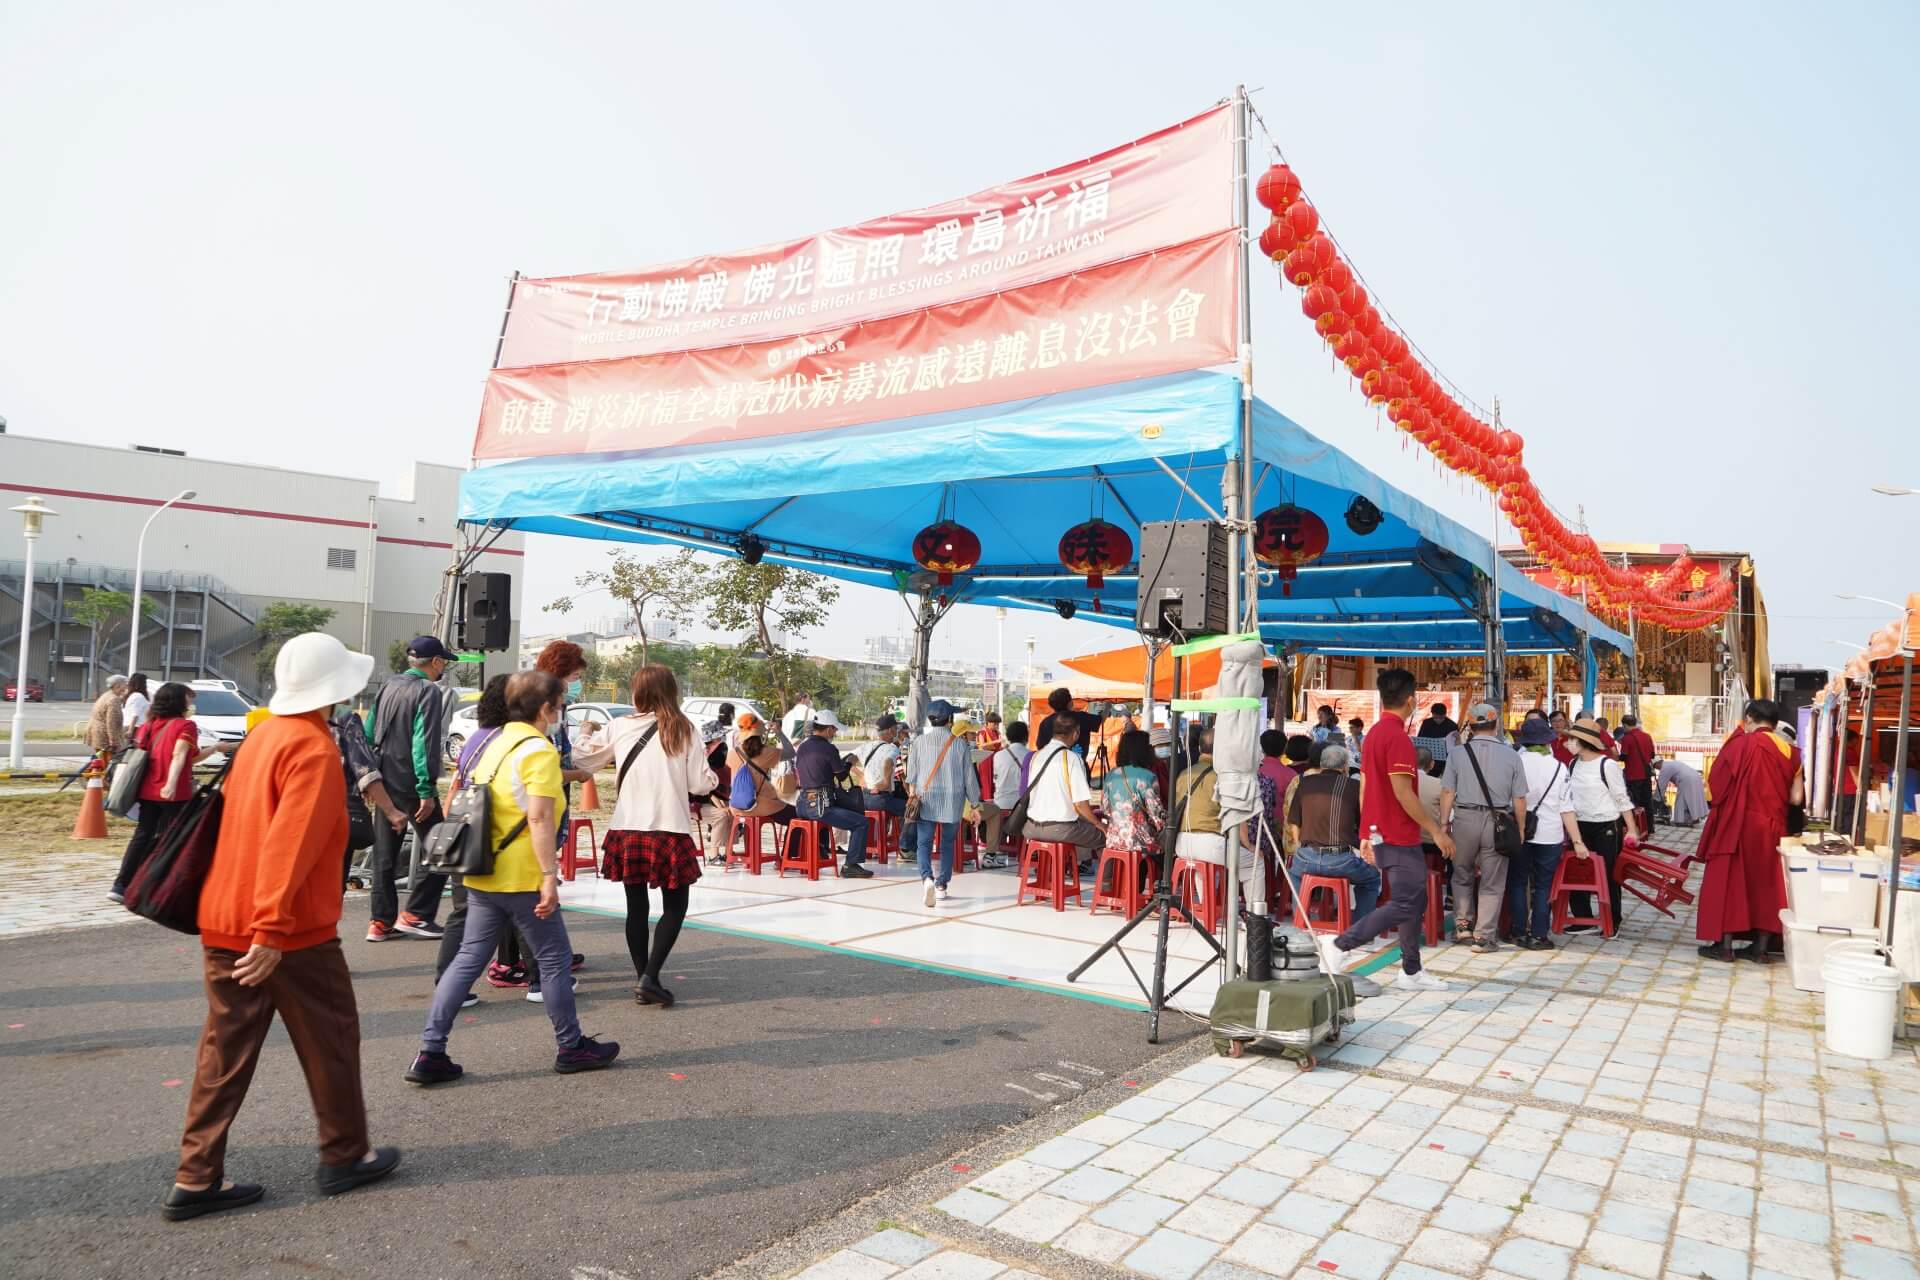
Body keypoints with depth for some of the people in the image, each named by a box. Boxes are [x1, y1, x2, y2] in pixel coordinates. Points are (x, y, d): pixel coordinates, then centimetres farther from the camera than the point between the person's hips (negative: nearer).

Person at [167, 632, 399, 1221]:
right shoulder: (314, 749, -17)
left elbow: (246, 825, 17)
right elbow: (291, 846, -26)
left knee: (226, 1049, 12)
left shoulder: (264, 735, 10)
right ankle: (345, 1156, 20)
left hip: (224, 922, 8)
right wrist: (272, 928, -28)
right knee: (330, 1040, 8)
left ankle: (196, 1178, 16)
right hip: (292, 930, -8)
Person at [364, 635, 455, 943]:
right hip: (411, 784, -8)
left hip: (384, 783, 8)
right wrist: (427, 791, -19)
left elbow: (369, 734, 16)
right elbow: (425, 742, -19)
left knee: (385, 854, 12)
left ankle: (381, 921, 15)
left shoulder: (388, 687, 12)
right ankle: (416, 914, 1)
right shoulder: (428, 690, -12)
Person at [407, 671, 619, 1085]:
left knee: (468, 959, 11)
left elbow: (483, 805, 18)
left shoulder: (496, 744, 12)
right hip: (522, 878, -8)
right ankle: (571, 1047, 17)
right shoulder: (539, 751, -15)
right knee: (555, 960, 6)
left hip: (483, 876, 8)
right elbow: (539, 818, -22)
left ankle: (430, 1053, 9)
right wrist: (549, 875, -22)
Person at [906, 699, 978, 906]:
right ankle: (942, 885, 16)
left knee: (924, 843, 1)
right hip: (953, 801, 0)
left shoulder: (920, 741, -1)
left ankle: (927, 878, -22)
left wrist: (912, 795, 15)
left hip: (926, 799, 0)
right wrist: (975, 804, 9)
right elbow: (969, 776, 1)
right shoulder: (959, 744, -2)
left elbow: (912, 772, 3)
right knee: (948, 844, 14)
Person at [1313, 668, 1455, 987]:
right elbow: (1402, 792, -22)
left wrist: (1367, 834, 18)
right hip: (1399, 837, -10)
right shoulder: (1397, 736, -17)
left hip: (1380, 831, 10)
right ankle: (1340, 944, -12)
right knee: (1404, 905, -8)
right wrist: (1435, 830, -16)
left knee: (1415, 900, 16)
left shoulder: (1374, 733, 12)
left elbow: (1365, 788, 15)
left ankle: (1412, 970, 21)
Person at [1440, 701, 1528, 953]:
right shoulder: (1511, 755, -1)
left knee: (1462, 875, 20)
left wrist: (1444, 823, 4)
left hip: (1465, 818, 0)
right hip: (1498, 821, 0)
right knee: (1492, 882, 8)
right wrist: (1520, 829, 9)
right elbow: (1519, 799, 0)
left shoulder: (1458, 753, -2)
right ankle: (1483, 937, 10)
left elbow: (1447, 793, -3)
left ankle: (1463, 923, 22)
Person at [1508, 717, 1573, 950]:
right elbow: (1566, 809, -3)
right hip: (1550, 834, 0)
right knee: (1543, 886, 7)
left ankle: (1520, 932, 14)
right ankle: (1538, 936, 8)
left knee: (1518, 882, 11)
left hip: (1519, 832, 0)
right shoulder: (1560, 768, -5)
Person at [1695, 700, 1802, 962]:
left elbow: (1715, 779, -4)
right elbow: (1797, 798, 2)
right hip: (1771, 827, 4)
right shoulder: (1789, 751, 1)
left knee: (1728, 879, 4)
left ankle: (1724, 945, 5)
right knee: (1766, 882, 12)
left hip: (1737, 825, -4)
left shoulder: (1741, 744, -11)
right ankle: (1761, 947, 15)